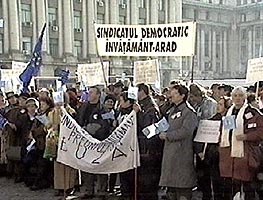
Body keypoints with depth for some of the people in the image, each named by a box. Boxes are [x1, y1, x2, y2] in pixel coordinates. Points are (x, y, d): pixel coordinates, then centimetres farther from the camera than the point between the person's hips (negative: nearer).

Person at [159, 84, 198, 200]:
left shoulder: (189, 111, -10)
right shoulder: (172, 111, 16)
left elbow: (185, 131, -20)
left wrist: (167, 136, -14)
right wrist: (162, 133, 8)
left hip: (182, 152, -8)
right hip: (169, 152, 8)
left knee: (183, 187, -3)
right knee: (171, 183, 14)